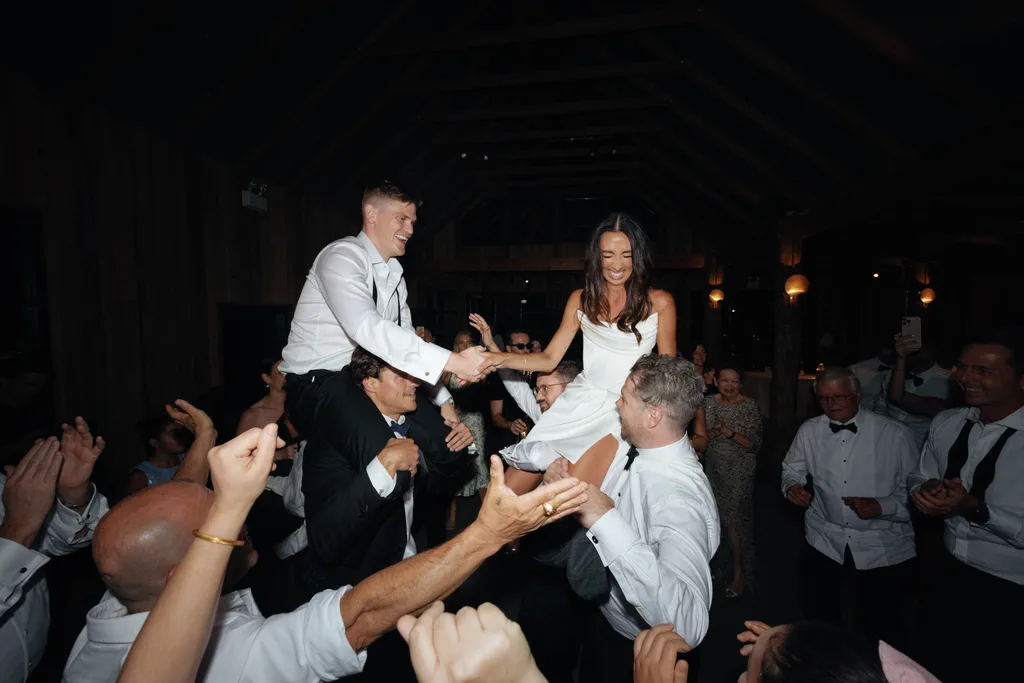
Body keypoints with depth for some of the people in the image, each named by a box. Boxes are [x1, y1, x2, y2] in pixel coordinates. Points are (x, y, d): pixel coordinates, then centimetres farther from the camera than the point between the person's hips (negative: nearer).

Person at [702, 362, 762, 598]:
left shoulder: (750, 406, -11)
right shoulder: (709, 403, -2)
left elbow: (754, 444, -12)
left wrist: (729, 432, -25)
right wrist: (713, 432, -20)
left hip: (740, 471, -3)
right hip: (715, 469, 4)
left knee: (733, 518, -4)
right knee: (720, 518, 13)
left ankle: (739, 573, 14)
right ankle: (723, 563, 33)